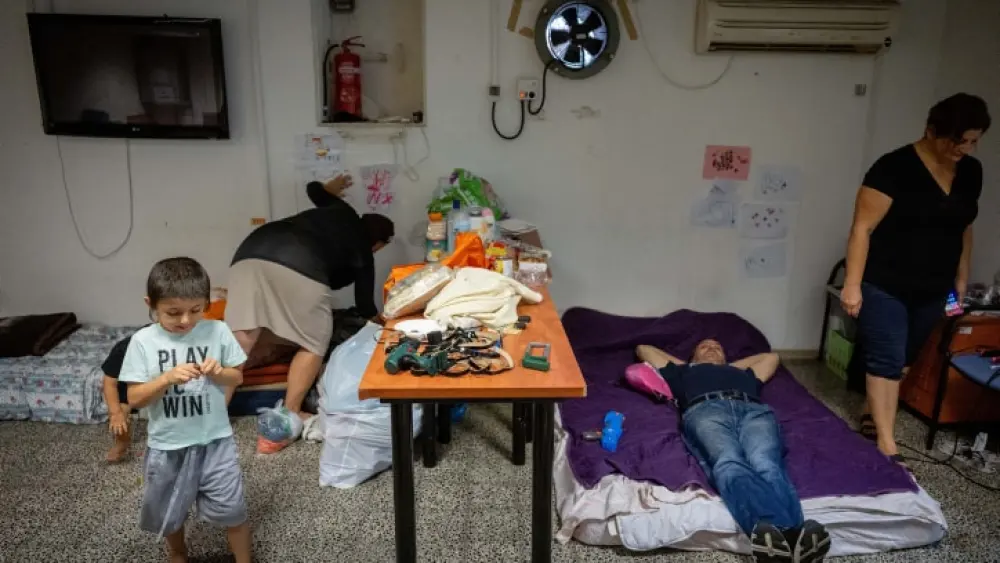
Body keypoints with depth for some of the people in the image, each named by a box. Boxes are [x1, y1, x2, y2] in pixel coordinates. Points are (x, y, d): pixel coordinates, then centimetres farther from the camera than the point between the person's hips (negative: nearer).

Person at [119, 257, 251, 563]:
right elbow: (134, 398, -9)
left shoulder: (217, 331, -9)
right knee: (169, 513, 22)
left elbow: (237, 377, 1)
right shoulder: (143, 341, -11)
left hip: (214, 440, -1)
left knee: (232, 509, 8)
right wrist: (167, 378, -25)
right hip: (167, 446, 1)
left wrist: (218, 372, -20)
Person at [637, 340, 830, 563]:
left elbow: (771, 356, 66)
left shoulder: (742, 373, 49)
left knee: (767, 465, -34)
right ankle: (773, 531, -66)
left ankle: (794, 532, -63)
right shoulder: (684, 372, 44)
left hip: (754, 410, 2)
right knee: (729, 464, -37)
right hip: (705, 410, -2)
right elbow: (643, 349, 55)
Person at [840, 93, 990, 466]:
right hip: (884, 286, -7)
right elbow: (862, 228, -17)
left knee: (903, 360, 17)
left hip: (931, 291, 7)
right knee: (886, 359, -3)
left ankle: (871, 414, 35)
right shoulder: (895, 167, -16)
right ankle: (886, 444, 4)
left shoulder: (971, 172, 5)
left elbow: (964, 229, 15)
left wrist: (961, 280, 16)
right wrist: (853, 284, -21)